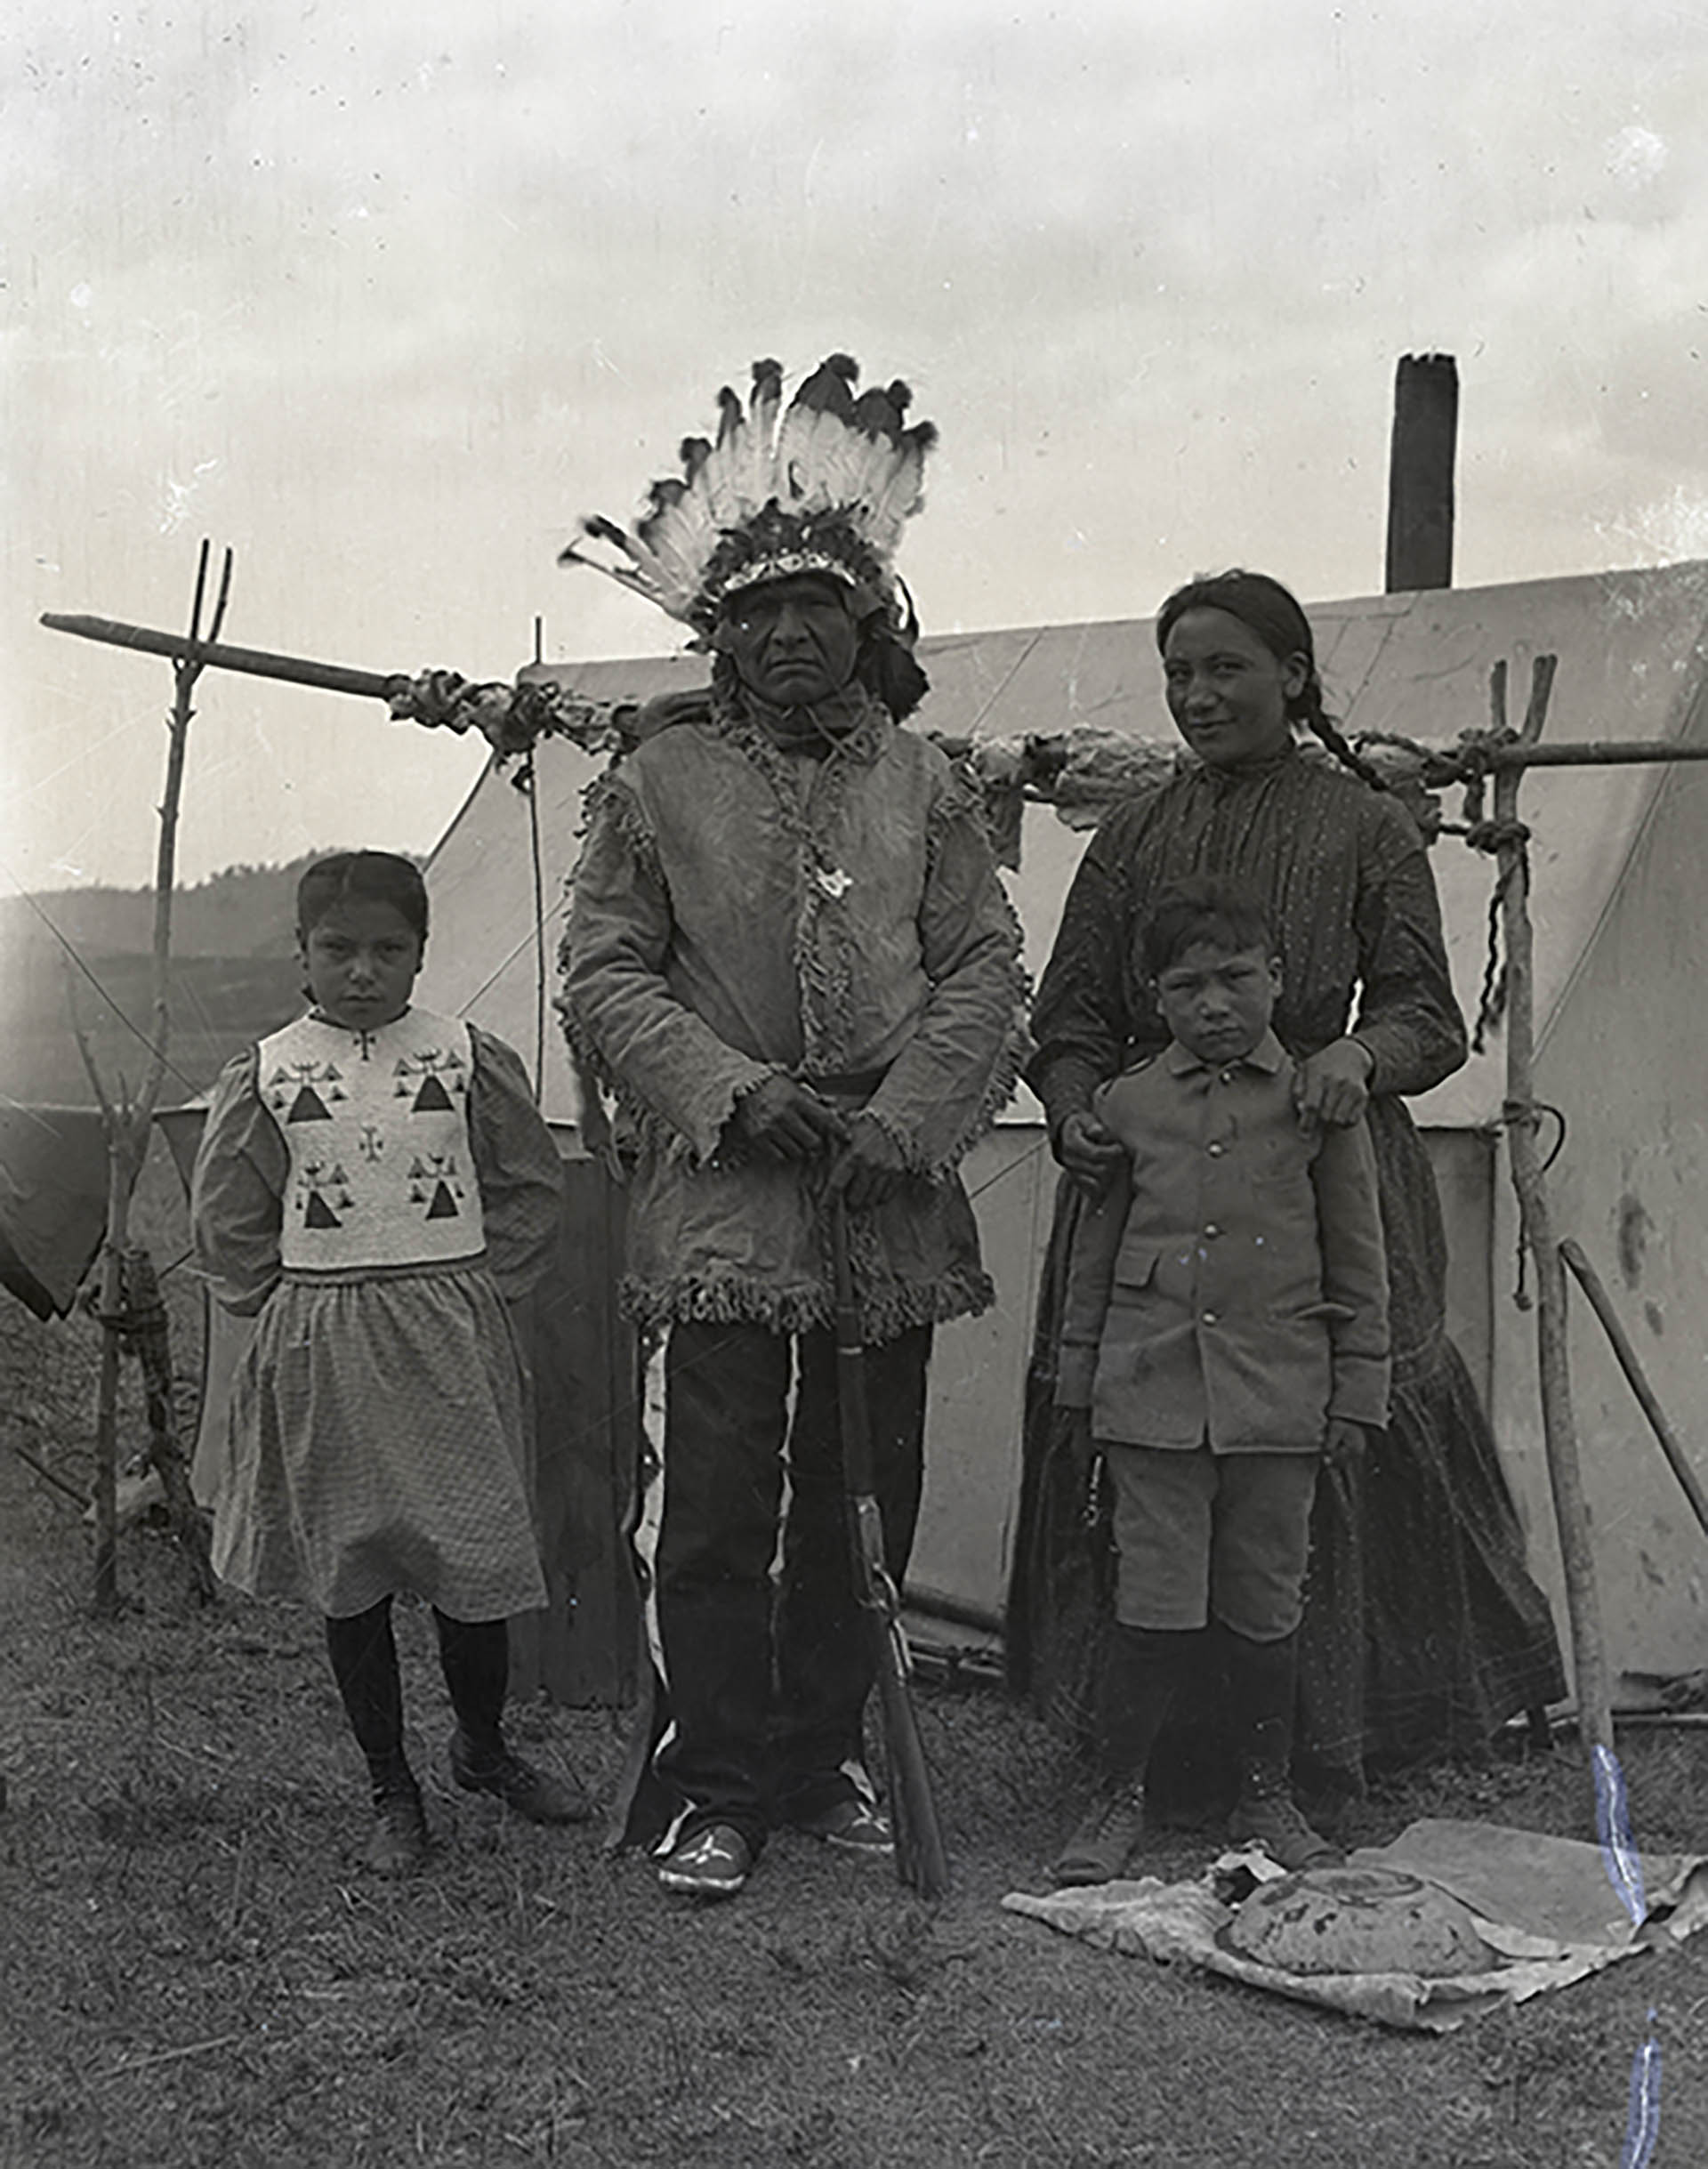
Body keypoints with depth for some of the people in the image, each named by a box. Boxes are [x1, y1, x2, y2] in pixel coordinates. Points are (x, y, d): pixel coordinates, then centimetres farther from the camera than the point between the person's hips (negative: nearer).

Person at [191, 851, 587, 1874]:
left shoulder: (471, 1060, -1)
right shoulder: (265, 1077, -1)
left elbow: (530, 1195, 6)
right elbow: (229, 1224, 6)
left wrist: (476, 1289, 0)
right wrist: (292, 1307, -1)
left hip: (454, 1343, 0)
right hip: (321, 1355, 0)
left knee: (476, 1560, 5)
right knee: (350, 1577, 8)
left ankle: (484, 1745, 31)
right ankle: (392, 1790, 23)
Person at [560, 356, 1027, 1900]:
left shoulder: (927, 785, 9)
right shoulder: (658, 785, 5)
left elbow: (988, 971, 5)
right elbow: (605, 974, 2)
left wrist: (903, 1119, -9)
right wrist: (734, 1093, -11)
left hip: (892, 1206, 2)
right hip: (721, 1205, -2)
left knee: (864, 1501, 10)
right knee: (719, 1507, -2)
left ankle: (825, 1756, 25)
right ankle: (716, 1788, 11)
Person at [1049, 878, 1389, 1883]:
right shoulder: (1126, 1104, 5)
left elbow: (1359, 1263, 6)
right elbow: (1094, 1260, 12)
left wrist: (1357, 1394, 4)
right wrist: (1076, 1386, 13)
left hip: (1278, 1397, 0)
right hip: (1152, 1392, 0)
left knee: (1265, 1609, 9)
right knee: (1155, 1605, 2)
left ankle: (1269, 1795, 27)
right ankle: (1120, 1797, 16)